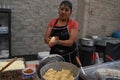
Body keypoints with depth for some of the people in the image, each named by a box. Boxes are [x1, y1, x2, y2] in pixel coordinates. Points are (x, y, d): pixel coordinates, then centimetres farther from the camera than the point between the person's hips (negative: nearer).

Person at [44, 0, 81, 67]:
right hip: (54, 55, 3)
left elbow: (71, 42, -14)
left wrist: (57, 42, -30)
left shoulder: (73, 23, -7)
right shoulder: (52, 22, 4)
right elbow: (46, 38, 1)